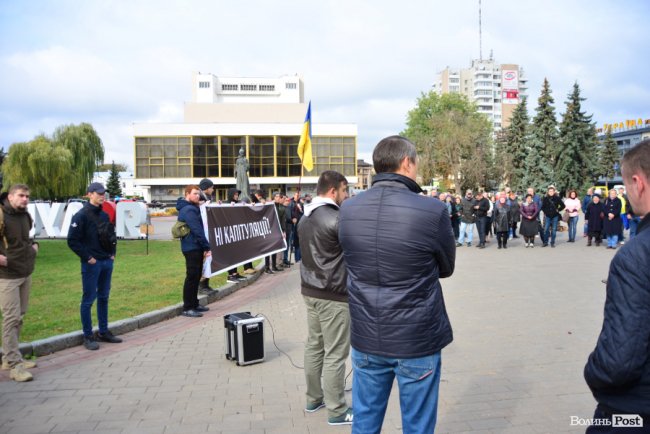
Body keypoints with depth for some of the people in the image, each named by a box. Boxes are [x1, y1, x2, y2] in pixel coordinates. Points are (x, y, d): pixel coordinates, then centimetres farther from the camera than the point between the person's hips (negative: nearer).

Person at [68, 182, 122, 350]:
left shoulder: (104, 215, 11)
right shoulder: (81, 216, -10)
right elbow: (72, 240, -13)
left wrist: (112, 253, 10)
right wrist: (87, 257, -14)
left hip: (107, 262, 7)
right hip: (92, 264, -7)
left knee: (103, 297, 14)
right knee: (88, 299, 1)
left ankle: (104, 332, 24)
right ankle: (88, 336, 10)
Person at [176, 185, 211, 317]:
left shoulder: (192, 208, 17)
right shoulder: (189, 210, -16)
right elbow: (197, 230, -22)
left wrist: (204, 246, 13)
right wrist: (207, 247, -20)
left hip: (195, 247, 10)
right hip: (192, 248, -10)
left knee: (196, 276, 15)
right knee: (192, 277, -6)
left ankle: (194, 304, 24)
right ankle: (188, 308, 0)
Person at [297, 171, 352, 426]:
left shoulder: (305, 217, 10)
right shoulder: (335, 218, -19)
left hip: (309, 289, 9)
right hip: (333, 294, -9)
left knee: (313, 346, 17)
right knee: (335, 354, 0)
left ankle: (313, 399, 29)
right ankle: (337, 410, 10)